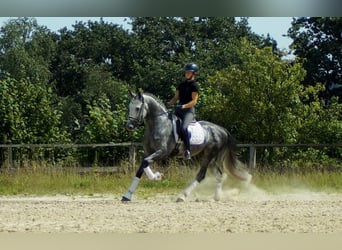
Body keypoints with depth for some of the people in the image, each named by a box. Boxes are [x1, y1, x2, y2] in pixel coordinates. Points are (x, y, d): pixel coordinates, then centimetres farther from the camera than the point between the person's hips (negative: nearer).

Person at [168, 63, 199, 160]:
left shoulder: (194, 85, -3)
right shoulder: (181, 85, 19)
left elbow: (194, 101, -11)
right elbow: (175, 98, 21)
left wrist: (183, 106, -24)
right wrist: (168, 104, 4)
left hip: (189, 110, -8)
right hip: (178, 110, 8)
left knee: (183, 128, -31)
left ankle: (187, 150, -26)